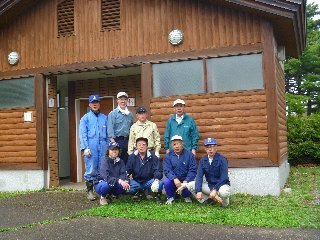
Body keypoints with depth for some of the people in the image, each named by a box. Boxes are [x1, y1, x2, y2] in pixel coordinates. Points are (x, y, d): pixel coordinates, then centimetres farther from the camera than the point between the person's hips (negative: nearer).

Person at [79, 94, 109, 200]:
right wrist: (85, 148, -9)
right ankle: (89, 191, 7)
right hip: (91, 147, -2)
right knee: (91, 170, -3)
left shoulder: (105, 118, 15)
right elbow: (83, 134, 1)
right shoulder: (85, 118, 8)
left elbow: (108, 134, 13)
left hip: (103, 147, 2)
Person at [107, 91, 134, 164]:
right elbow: (110, 128, -10)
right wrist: (113, 141, -19)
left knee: (126, 160, 8)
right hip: (118, 140, -5)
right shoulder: (113, 113, -2)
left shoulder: (130, 114, 14)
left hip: (127, 140, 5)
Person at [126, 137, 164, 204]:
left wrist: (156, 180, -31)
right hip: (136, 182, 2)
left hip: (149, 181, -1)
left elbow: (158, 170, -10)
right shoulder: (132, 157, 2)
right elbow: (127, 171, 0)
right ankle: (139, 193, 7)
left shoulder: (152, 157, -2)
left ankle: (157, 195, 6)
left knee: (160, 183, -31)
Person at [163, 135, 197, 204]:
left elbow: (192, 170, -8)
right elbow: (167, 170, -11)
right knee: (166, 182, -30)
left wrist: (185, 182, -23)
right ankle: (170, 197, 1)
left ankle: (186, 196, 7)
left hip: (185, 180, 0)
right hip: (173, 180, 0)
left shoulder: (189, 154, -4)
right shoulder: (168, 156, -1)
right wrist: (175, 179, -30)